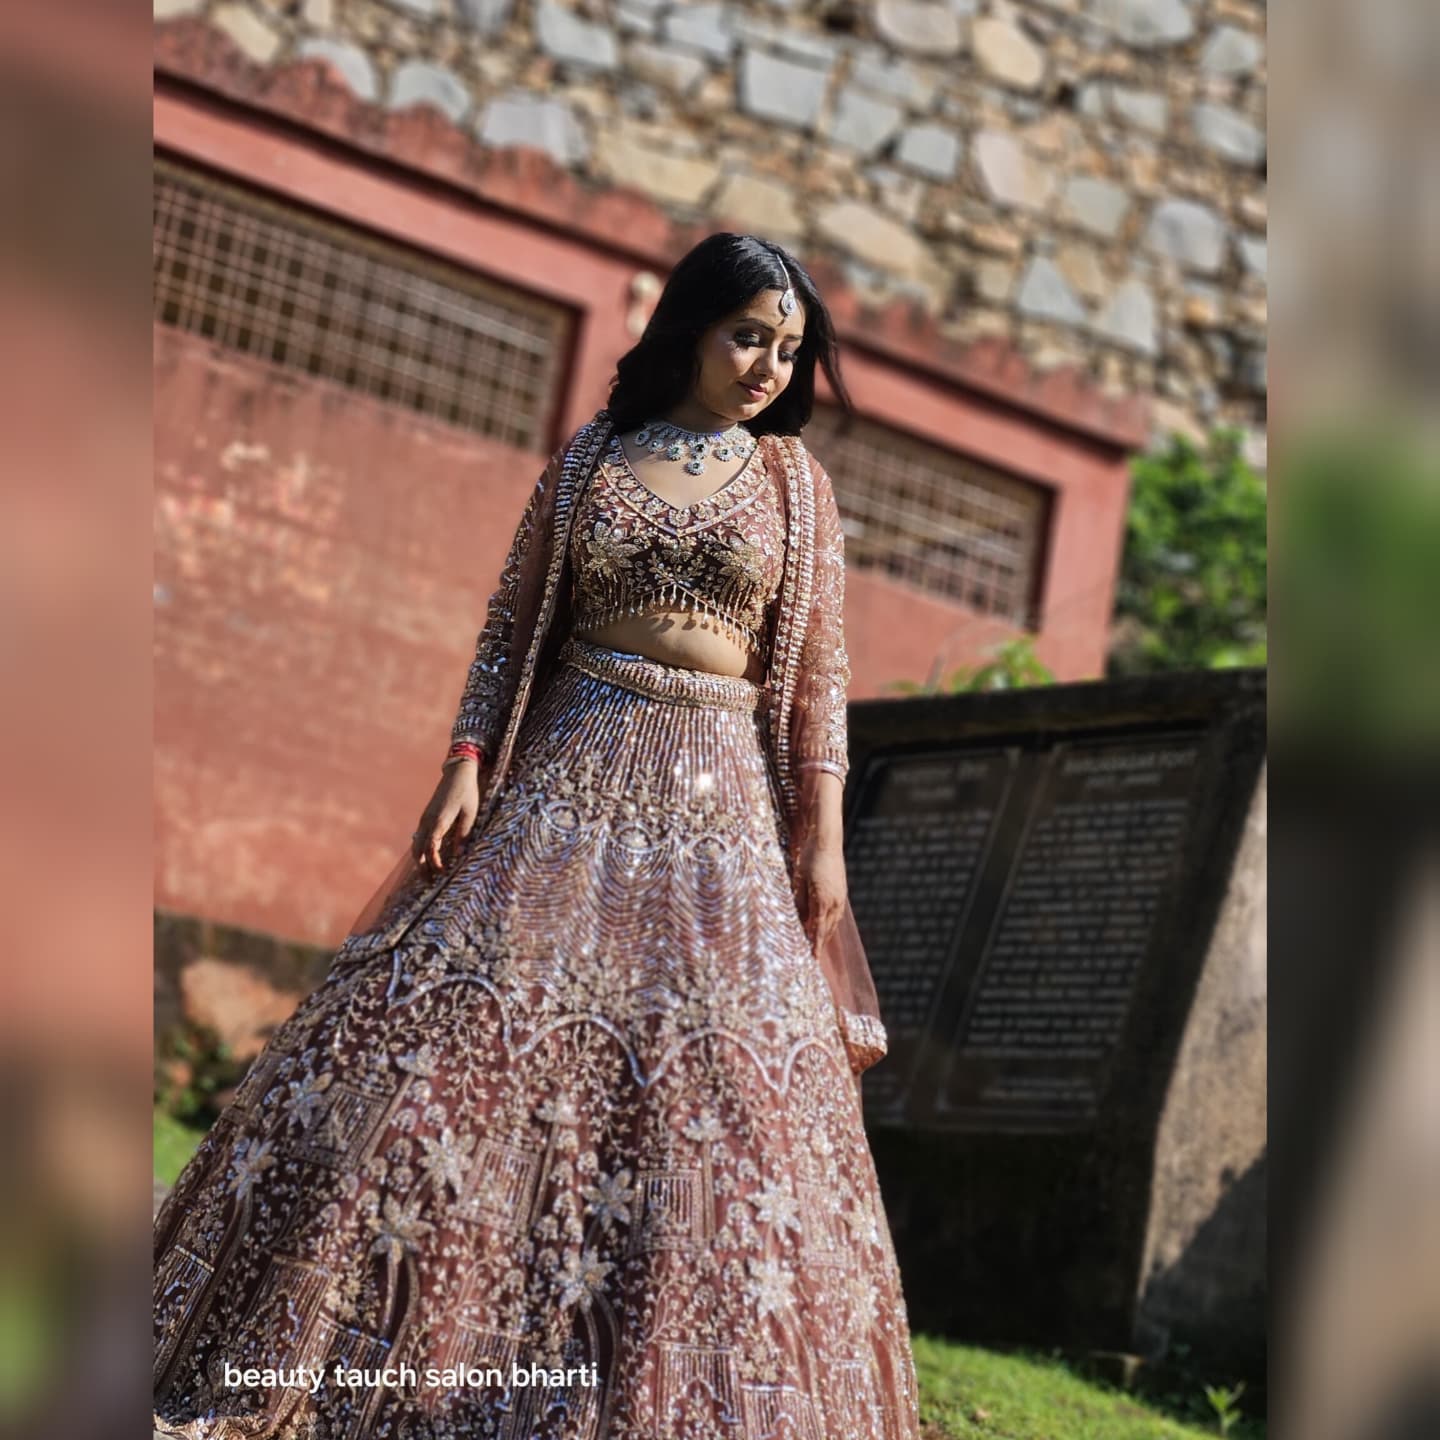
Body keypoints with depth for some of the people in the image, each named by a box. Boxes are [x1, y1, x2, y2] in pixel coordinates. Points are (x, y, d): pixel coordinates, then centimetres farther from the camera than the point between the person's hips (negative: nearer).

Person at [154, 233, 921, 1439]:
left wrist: (824, 837, -3)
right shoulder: (589, 458, 9)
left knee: (712, 1071, -9)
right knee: (471, 1003, -10)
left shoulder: (796, 480, 8)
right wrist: (467, 763, -4)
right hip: (570, 766, 0)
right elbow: (512, 624, 8)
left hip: (718, 794, 0)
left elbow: (822, 668, 5)